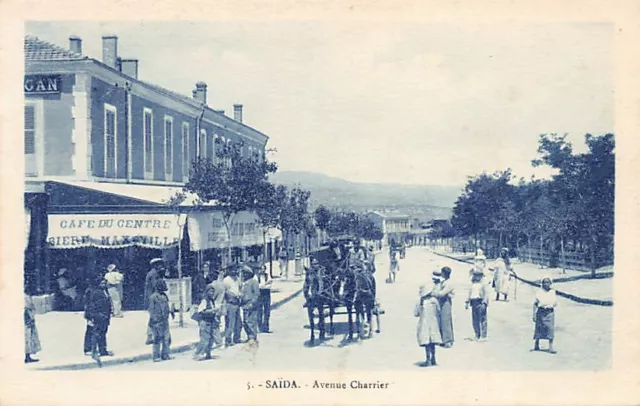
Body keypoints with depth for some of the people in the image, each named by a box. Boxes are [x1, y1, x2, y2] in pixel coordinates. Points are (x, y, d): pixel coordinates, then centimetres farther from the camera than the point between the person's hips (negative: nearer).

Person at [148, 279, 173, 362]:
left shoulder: (164, 296, 13)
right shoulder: (153, 297, -11)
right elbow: (151, 310, -12)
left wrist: (170, 311, 7)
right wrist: (153, 320, -17)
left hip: (165, 321, 8)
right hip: (157, 322, -8)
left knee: (167, 338, 10)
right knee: (158, 339, -5)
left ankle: (165, 355, 20)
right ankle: (156, 357, 3)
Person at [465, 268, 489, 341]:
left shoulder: (483, 283, -2)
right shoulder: (473, 284, 16)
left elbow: (486, 293, -8)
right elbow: (470, 293, 21)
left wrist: (484, 302, -18)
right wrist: (467, 302, 16)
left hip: (480, 302, -6)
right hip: (474, 302, 6)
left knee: (482, 320, -6)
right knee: (475, 321, 9)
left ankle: (483, 336, -2)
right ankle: (477, 335, 18)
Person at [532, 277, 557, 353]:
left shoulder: (552, 292, 9)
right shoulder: (539, 292, 1)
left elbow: (555, 303, 18)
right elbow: (535, 303, 1)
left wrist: (555, 304, -6)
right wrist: (534, 314, -3)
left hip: (550, 312, 1)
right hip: (541, 312, -1)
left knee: (551, 329, -8)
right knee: (539, 329, 5)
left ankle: (551, 347, -5)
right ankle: (536, 345, 21)